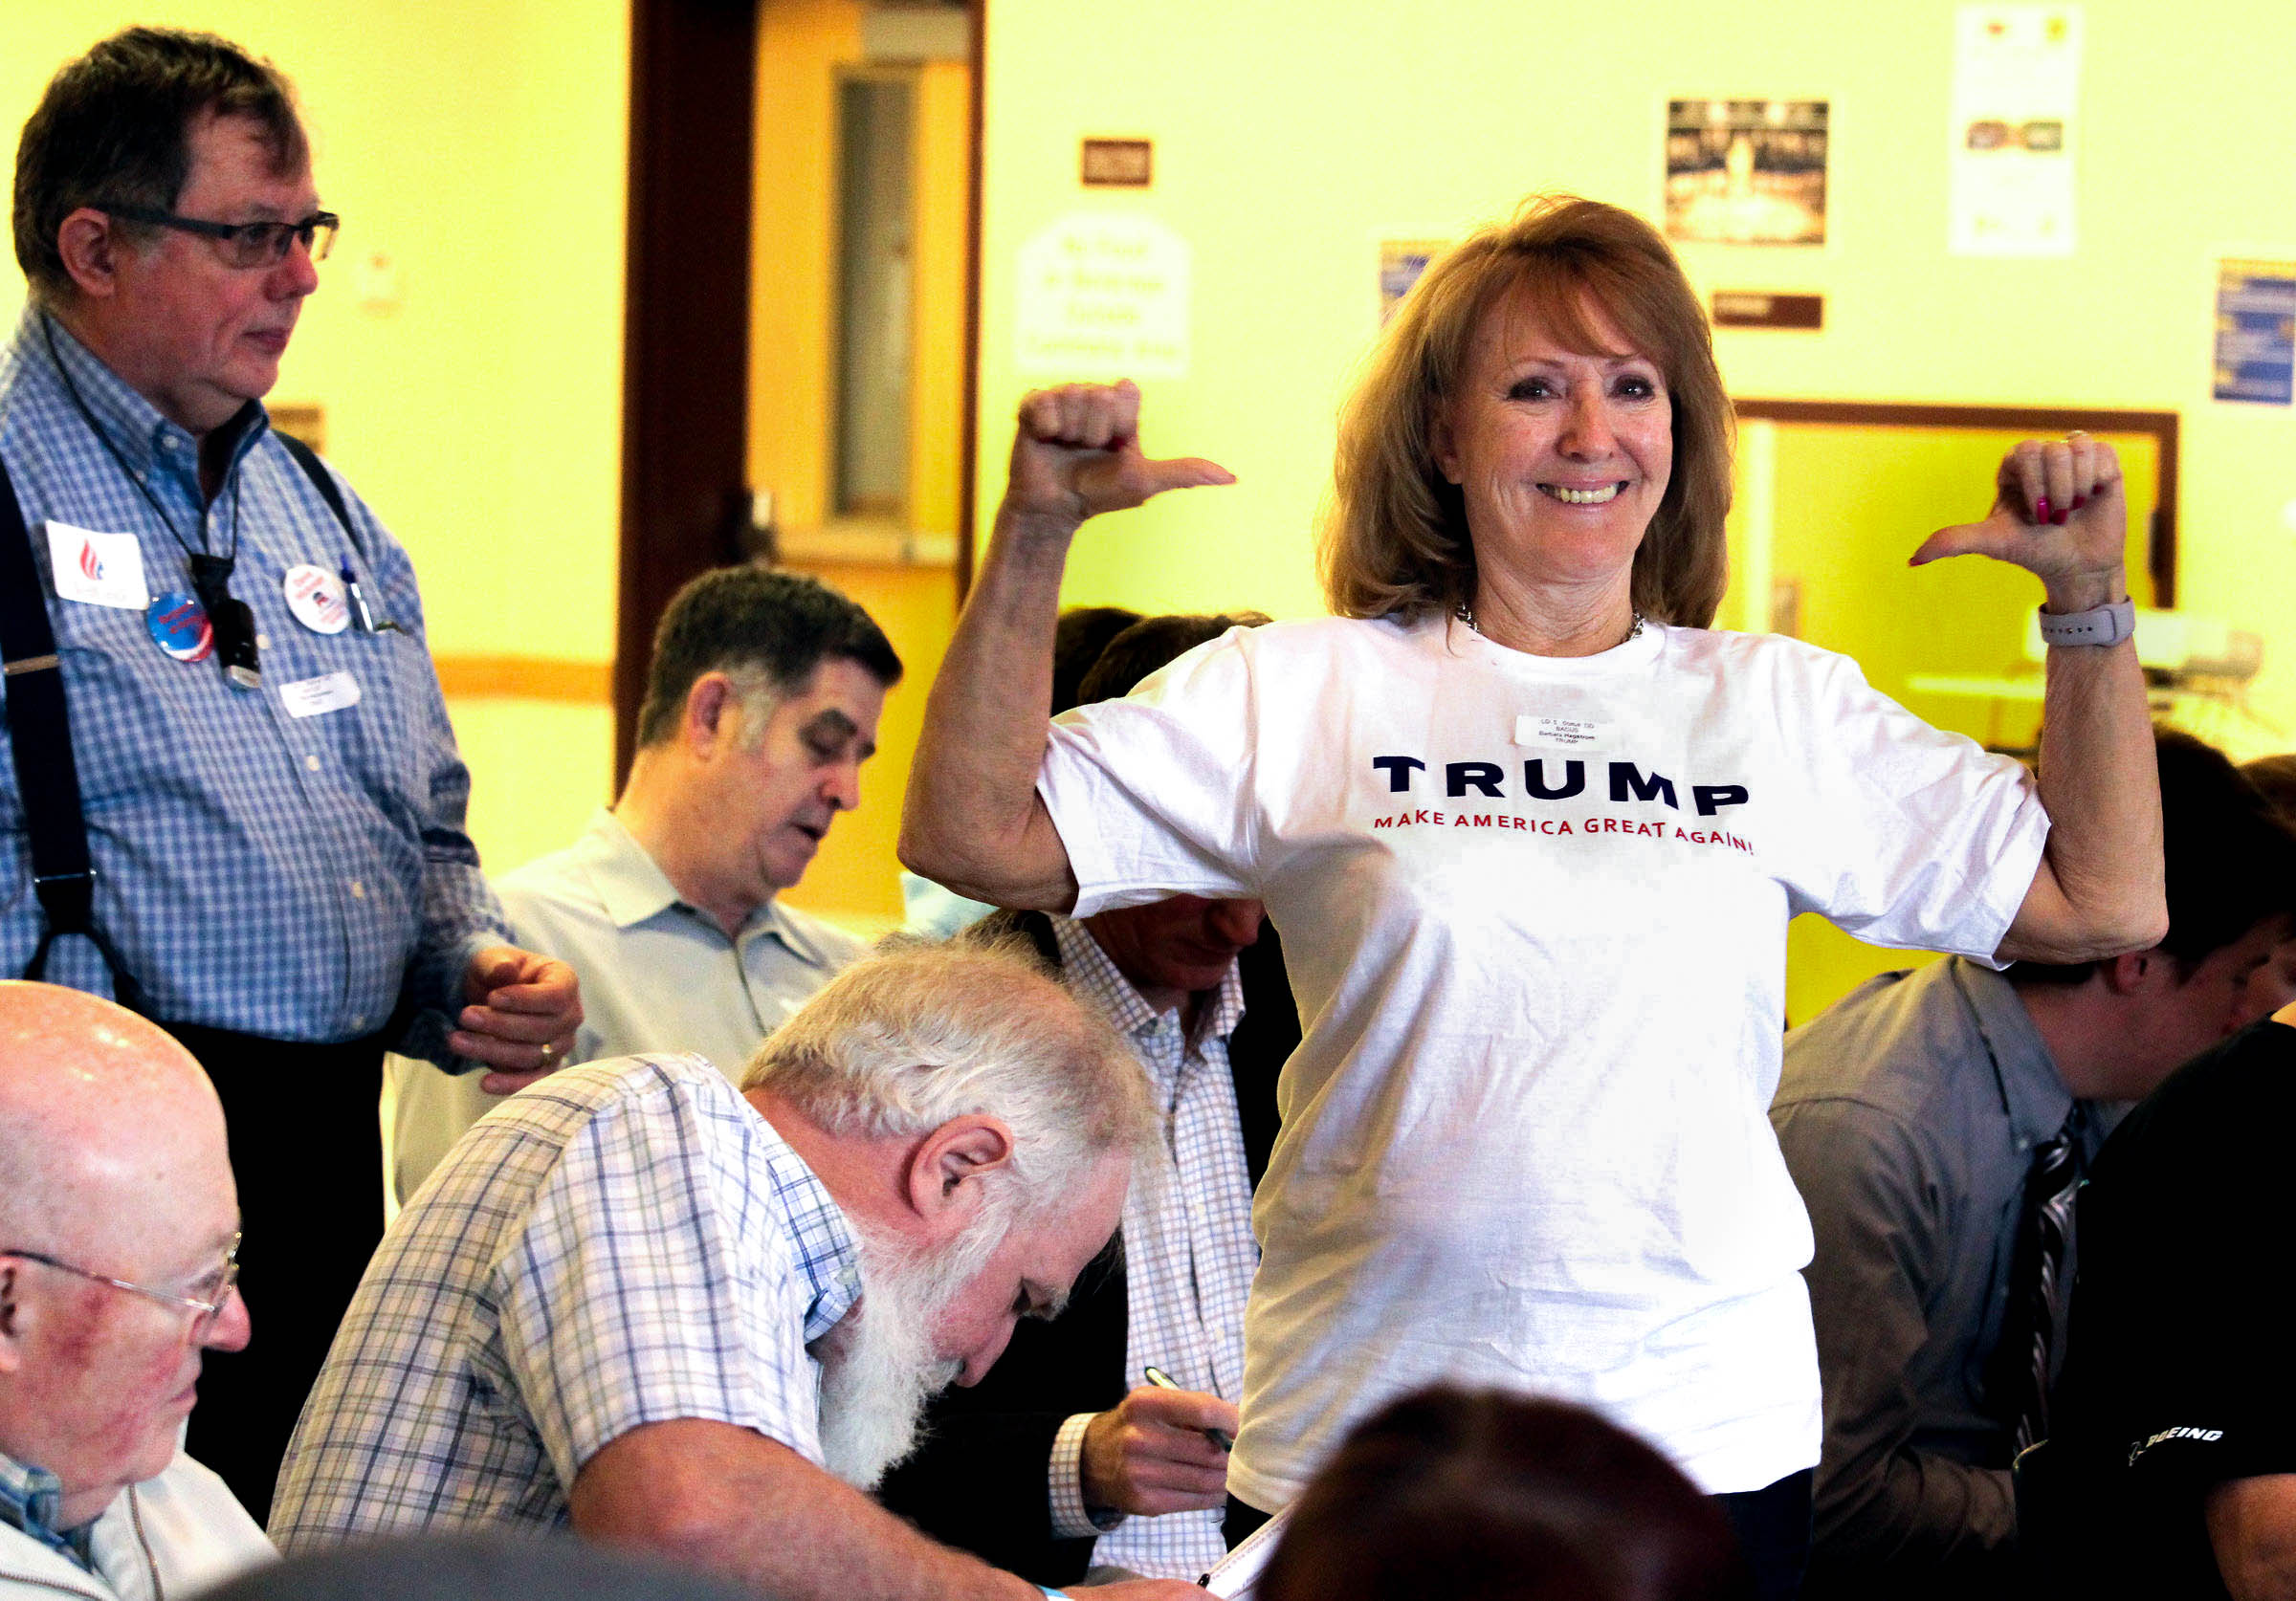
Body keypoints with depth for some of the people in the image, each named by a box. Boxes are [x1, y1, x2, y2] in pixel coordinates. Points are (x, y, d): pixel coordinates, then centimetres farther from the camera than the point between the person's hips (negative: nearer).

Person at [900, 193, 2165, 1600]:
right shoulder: (1305, 694, 5)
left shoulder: (1782, 709, 10)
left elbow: (2107, 904, 11)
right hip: (1364, 1450, -1)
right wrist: (1037, 530, -8)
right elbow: (974, 838, 0)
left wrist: (2090, 598, 3)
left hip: (1714, 1440, 2)